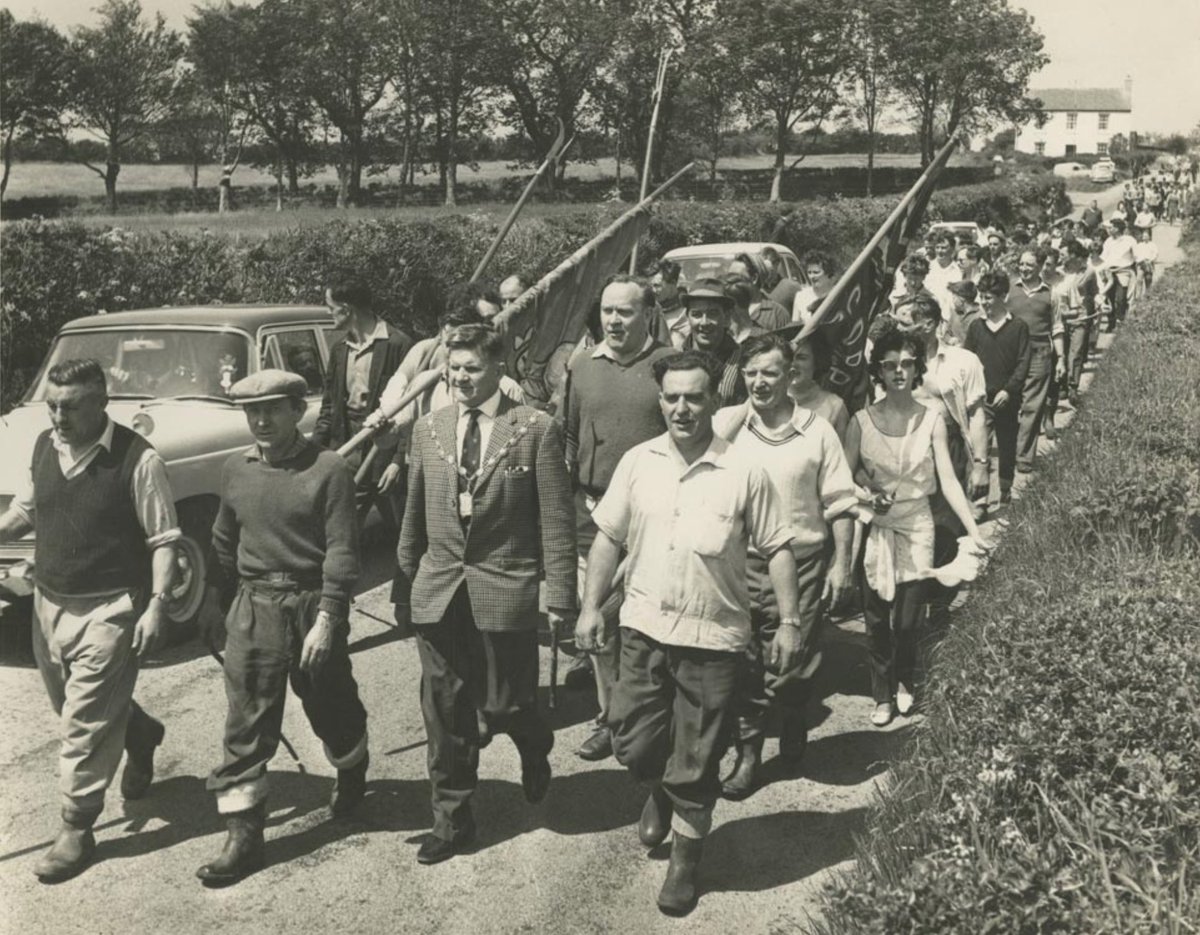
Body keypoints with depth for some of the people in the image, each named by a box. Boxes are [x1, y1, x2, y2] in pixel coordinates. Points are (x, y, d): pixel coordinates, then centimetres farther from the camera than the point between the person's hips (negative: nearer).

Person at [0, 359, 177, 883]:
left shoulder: (137, 460, -18)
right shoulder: (43, 447, 1)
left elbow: (163, 540, -15)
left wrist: (157, 604, -21)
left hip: (108, 610, -7)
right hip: (49, 602, 7)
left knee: (85, 724, -2)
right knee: (69, 705, 23)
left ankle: (76, 831, 13)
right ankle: (140, 734, 51)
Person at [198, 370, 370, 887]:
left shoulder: (329, 470, -11)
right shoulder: (236, 469, 5)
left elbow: (341, 551, -14)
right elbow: (224, 543, 15)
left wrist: (327, 620, -19)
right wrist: (214, 602, 17)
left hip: (312, 606, -3)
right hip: (252, 608, 3)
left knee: (331, 707, 15)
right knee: (245, 726, 2)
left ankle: (352, 772, 46)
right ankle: (243, 836, 10)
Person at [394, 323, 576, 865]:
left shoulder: (536, 430, -6)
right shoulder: (428, 429, 7)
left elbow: (555, 520, -6)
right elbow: (414, 514, 13)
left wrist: (559, 595, -10)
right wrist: (404, 580, 12)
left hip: (504, 591, -4)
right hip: (437, 591, 4)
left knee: (503, 706, 5)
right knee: (444, 711, 9)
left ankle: (534, 750, 40)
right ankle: (452, 816, 25)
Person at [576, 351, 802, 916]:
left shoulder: (743, 473, -10)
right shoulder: (637, 462, -2)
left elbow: (777, 549, -3)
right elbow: (609, 537, 6)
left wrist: (790, 621, -6)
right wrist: (591, 606, 2)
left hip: (713, 637, -2)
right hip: (644, 627, 2)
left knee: (696, 763, 8)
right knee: (633, 744, 10)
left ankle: (685, 858, 32)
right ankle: (661, 792, 45)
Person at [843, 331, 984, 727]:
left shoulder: (931, 420, -5)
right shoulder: (862, 421, -5)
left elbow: (948, 480, -10)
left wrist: (974, 532, -17)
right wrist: (870, 493, -21)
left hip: (917, 526, 0)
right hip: (874, 527, 0)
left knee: (908, 618, 3)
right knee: (877, 617, 6)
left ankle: (904, 681, 32)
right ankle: (883, 695, 24)